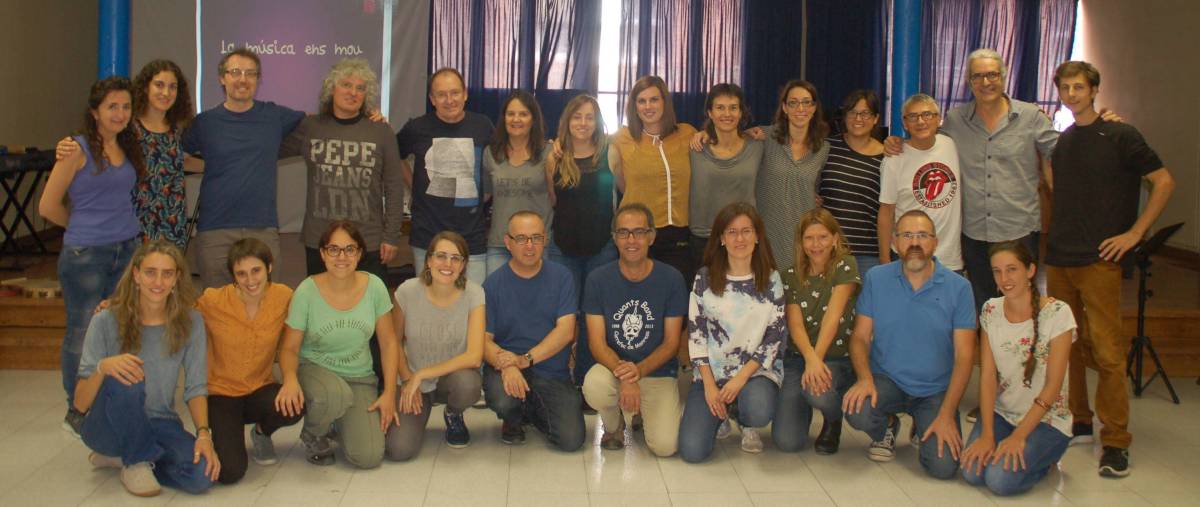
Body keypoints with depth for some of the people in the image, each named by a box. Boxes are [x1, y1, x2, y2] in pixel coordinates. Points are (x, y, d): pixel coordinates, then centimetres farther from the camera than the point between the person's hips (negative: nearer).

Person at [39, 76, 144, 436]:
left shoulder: (130, 149, 10)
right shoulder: (77, 151, -8)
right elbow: (48, 206, -5)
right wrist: (86, 227, 7)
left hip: (127, 251, 5)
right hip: (84, 256, -5)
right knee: (83, 336, 4)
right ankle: (77, 413, 20)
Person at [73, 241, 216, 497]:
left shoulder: (190, 322, -5)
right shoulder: (106, 322, -12)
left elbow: (195, 388, -4)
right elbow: (80, 404, -14)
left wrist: (203, 434, -21)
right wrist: (103, 367, -34)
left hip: (159, 425, 3)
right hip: (108, 426, -3)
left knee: (202, 474, -25)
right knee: (125, 380, -35)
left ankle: (123, 456, 6)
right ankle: (137, 462, -8)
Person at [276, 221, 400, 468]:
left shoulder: (374, 287, -9)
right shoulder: (307, 292, -14)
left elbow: (388, 342, 0)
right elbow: (289, 348, -7)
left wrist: (389, 393, -6)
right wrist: (290, 378, -29)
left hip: (359, 377, 2)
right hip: (314, 369, -2)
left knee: (369, 457, -16)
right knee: (336, 395, -40)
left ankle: (339, 421, 21)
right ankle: (313, 436, -2)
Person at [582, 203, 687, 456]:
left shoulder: (671, 279, -6)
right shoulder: (598, 279, -5)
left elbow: (671, 342, -4)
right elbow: (597, 342, -8)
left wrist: (638, 371, -23)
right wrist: (622, 373, -28)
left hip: (658, 372, 0)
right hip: (612, 367, 0)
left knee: (665, 445, -19)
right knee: (594, 386, -35)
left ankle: (644, 413, 19)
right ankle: (614, 426, 2)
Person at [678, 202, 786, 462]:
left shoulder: (771, 280, 1)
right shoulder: (705, 278, 1)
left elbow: (775, 338, -2)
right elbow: (696, 334, 0)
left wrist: (742, 377, -14)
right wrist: (710, 385, -9)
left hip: (756, 371, -1)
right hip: (712, 372, 1)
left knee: (759, 411, -37)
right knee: (692, 451, -17)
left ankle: (746, 423, 5)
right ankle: (722, 415, 19)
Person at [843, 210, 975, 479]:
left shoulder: (958, 287, -6)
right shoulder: (877, 279, -2)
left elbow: (964, 355, -7)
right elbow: (860, 337, -1)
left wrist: (946, 414, -15)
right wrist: (865, 379, -21)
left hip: (935, 390, -1)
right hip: (887, 380, 1)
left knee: (943, 465, -19)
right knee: (857, 412, -31)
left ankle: (923, 429, 18)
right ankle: (887, 427, 8)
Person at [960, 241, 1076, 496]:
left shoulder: (1057, 313, -15)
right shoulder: (990, 310, -1)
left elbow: (1053, 385, -14)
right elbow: (988, 375, -5)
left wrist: (1018, 437, -18)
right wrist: (987, 434, -14)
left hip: (1045, 420, -3)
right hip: (1001, 414, 4)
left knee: (1001, 479, -23)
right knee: (972, 471, -19)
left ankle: (1044, 460, 7)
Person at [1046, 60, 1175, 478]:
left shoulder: (1120, 136, -3)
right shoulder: (1061, 142, 14)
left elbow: (1164, 182, -5)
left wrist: (1134, 233, -10)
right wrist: (1054, 237, 13)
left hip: (1098, 259, -6)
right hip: (1058, 257, 6)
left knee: (1106, 350, -7)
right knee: (1066, 346, 10)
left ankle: (1115, 442, -1)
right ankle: (1077, 423, 23)